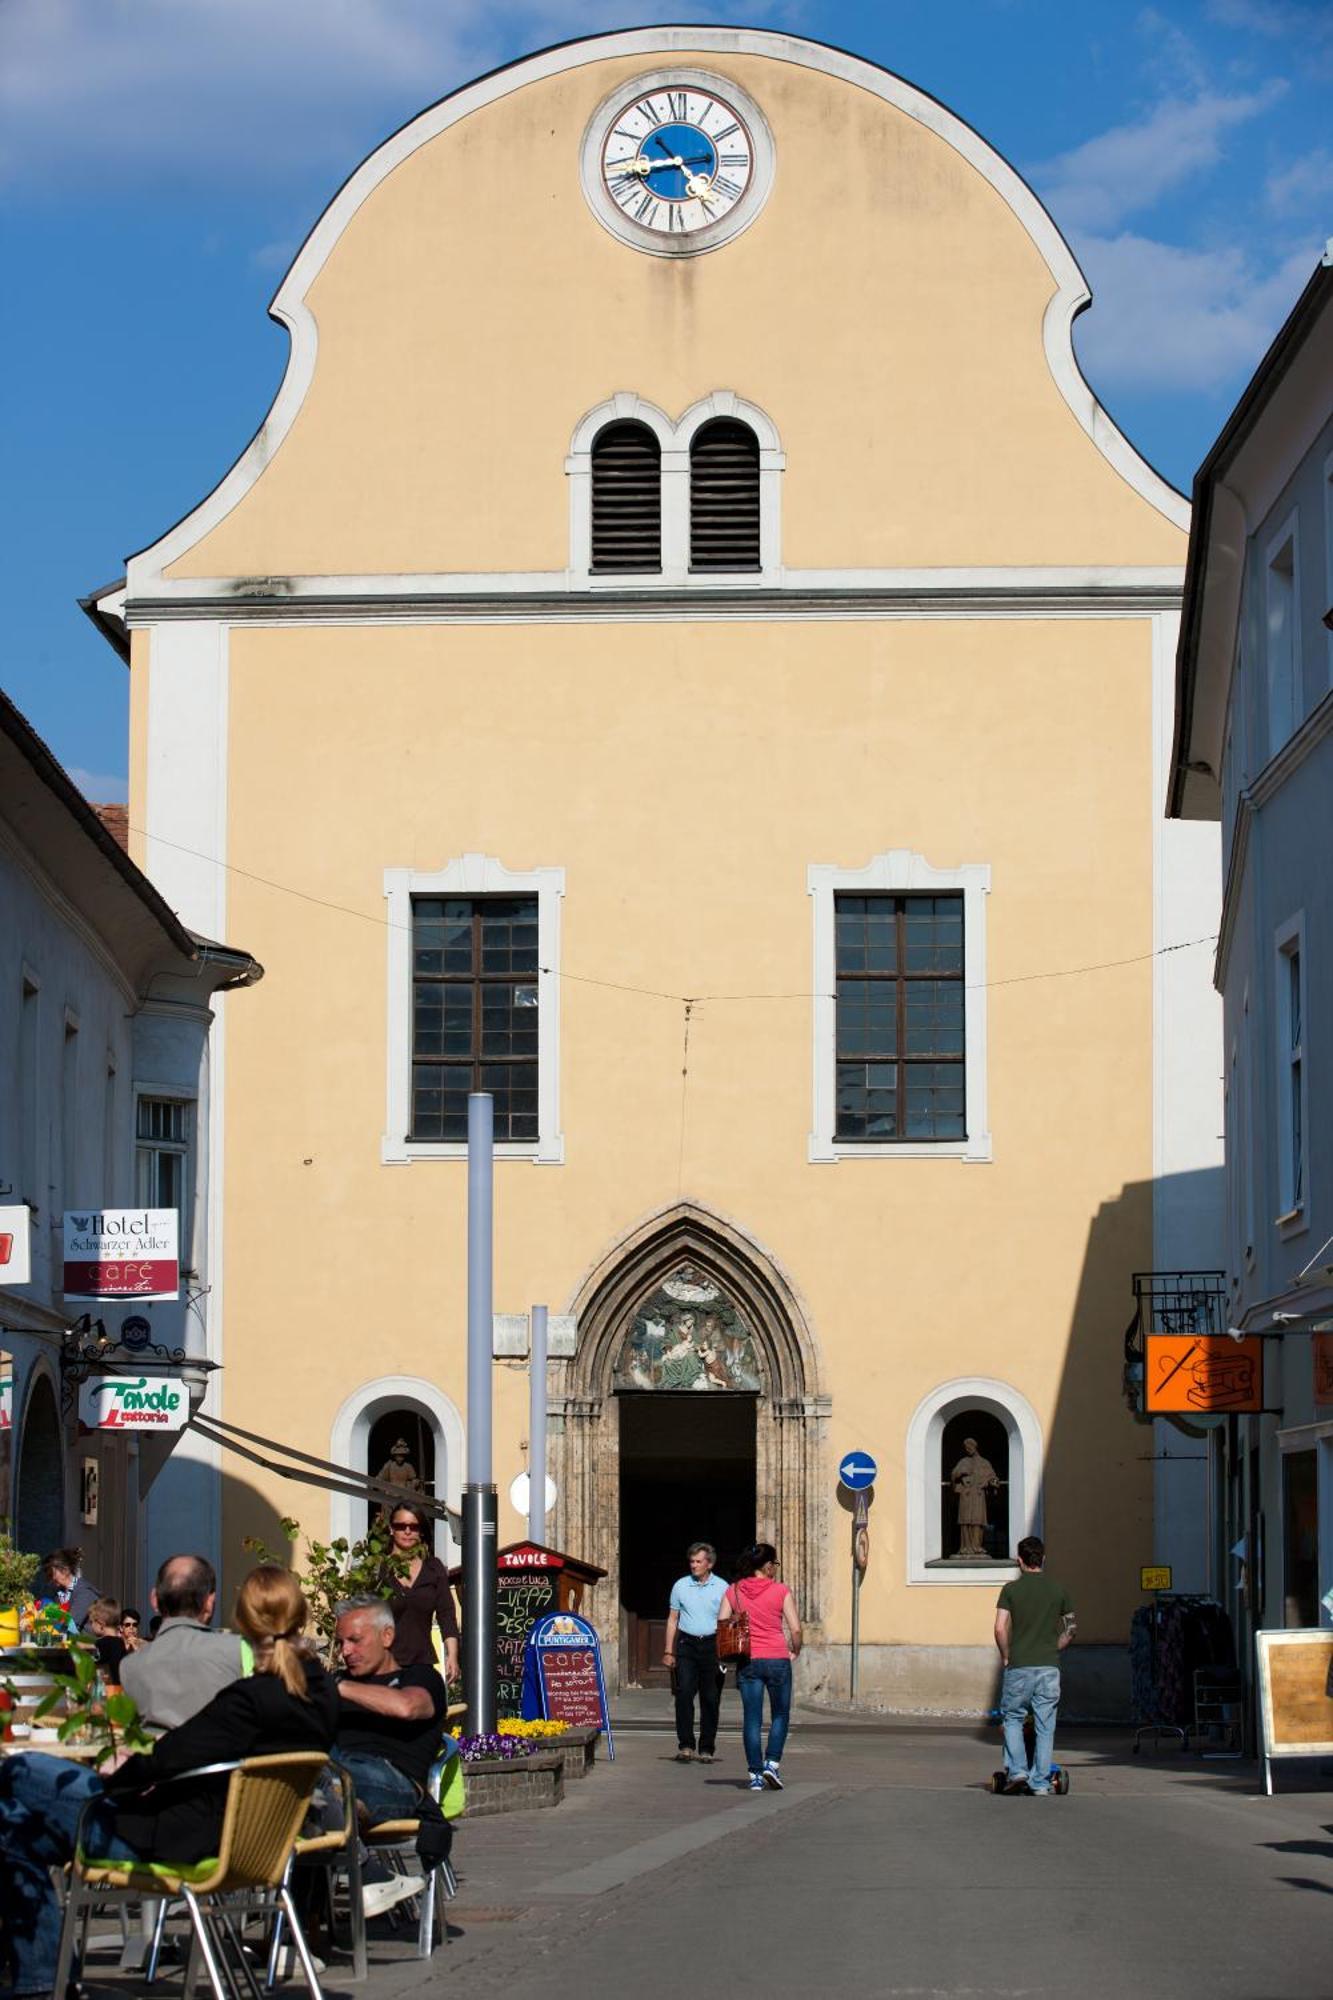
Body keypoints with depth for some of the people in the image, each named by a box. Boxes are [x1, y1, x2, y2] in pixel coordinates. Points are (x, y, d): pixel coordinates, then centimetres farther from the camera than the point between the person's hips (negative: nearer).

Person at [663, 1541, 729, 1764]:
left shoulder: (722, 1587, 4)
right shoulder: (680, 1586, 8)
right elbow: (672, 1620, 12)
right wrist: (669, 1651, 5)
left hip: (712, 1645, 0)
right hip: (686, 1645, 1)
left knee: (710, 1699, 2)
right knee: (684, 1694, -11)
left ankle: (707, 1748, 8)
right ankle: (685, 1745, -9)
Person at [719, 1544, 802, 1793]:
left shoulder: (733, 1592, 3)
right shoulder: (781, 1592, -5)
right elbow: (795, 1629, -8)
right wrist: (795, 1651, 9)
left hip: (747, 1660, 2)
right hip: (777, 1659, -2)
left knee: (751, 1718, 6)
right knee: (780, 1715, 14)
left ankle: (755, 1774, 4)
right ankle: (772, 1763, 0)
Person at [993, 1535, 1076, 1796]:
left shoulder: (1011, 1590, -2)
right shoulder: (1059, 1590, 5)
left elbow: (1000, 1629, -9)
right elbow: (1070, 1631, 7)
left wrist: (1006, 1657, 4)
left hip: (1019, 1667, -2)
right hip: (1049, 1667, 2)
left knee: (1012, 1718, 15)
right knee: (1045, 1727, 6)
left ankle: (1017, 1770, 3)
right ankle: (1040, 1783, 6)